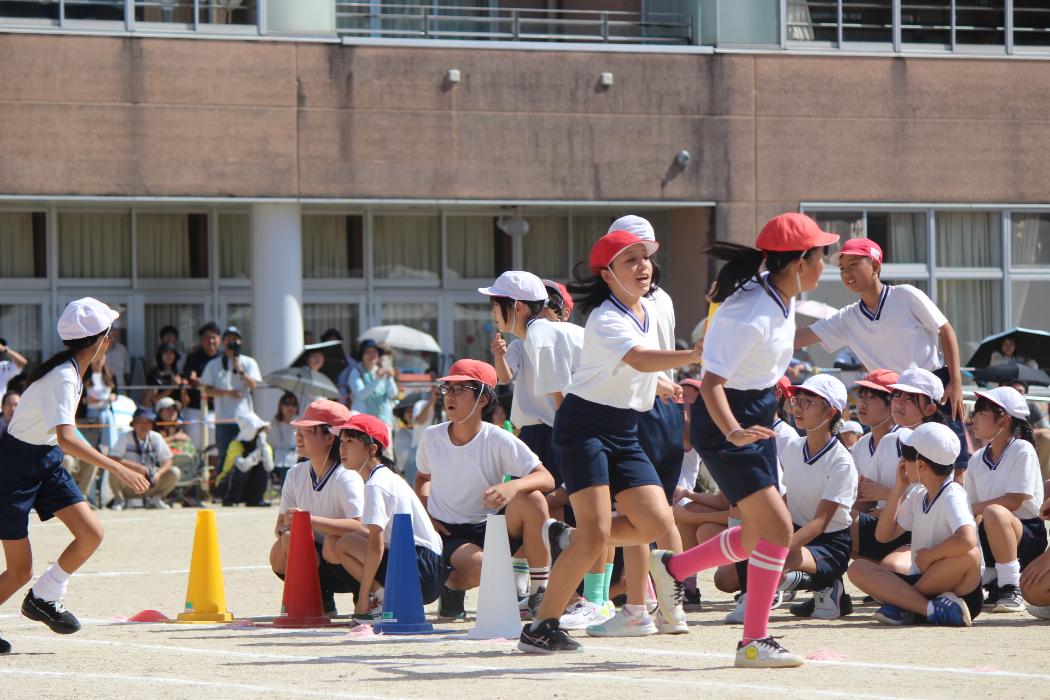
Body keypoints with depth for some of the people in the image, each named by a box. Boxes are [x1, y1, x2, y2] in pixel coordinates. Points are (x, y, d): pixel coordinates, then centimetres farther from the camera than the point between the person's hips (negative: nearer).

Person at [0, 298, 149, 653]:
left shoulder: (72, 370, 2)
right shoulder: (63, 376, -26)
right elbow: (66, 439, -38)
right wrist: (117, 469, -40)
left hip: (46, 462, 9)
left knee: (91, 533, -6)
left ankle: (43, 598, 11)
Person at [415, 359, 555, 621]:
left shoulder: (498, 440, -8)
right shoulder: (432, 437, 0)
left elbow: (547, 479, -15)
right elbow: (422, 478, 21)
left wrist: (512, 486, -36)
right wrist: (425, 515, 1)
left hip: (493, 529, 1)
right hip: (451, 534, -1)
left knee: (531, 499, -31)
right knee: (480, 568, -38)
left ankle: (540, 593, -18)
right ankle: (452, 586, 2)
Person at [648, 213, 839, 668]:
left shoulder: (781, 298, 1)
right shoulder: (751, 315, -27)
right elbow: (711, 382, -31)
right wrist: (733, 432, -45)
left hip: (758, 418, 10)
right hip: (727, 425, -10)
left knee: (757, 535, 17)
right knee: (778, 528, -15)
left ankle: (672, 567, 37)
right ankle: (754, 643, -9)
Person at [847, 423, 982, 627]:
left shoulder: (953, 495, -13)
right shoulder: (917, 495, 11)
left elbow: (967, 540, -32)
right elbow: (883, 535, 13)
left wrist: (929, 555, -18)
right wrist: (898, 489, 6)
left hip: (954, 586, -7)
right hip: (920, 580, 7)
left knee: (970, 556, -37)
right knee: (858, 568, -11)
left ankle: (903, 604, -22)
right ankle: (931, 608, -30)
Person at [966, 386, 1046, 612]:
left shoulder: (1022, 450, -10)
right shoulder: (977, 460, 9)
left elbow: (1013, 501, -18)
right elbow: (973, 511, 7)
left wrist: (973, 508, -16)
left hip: (1028, 536, -6)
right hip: (991, 539, 6)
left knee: (994, 513, -39)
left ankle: (1011, 589, -29)